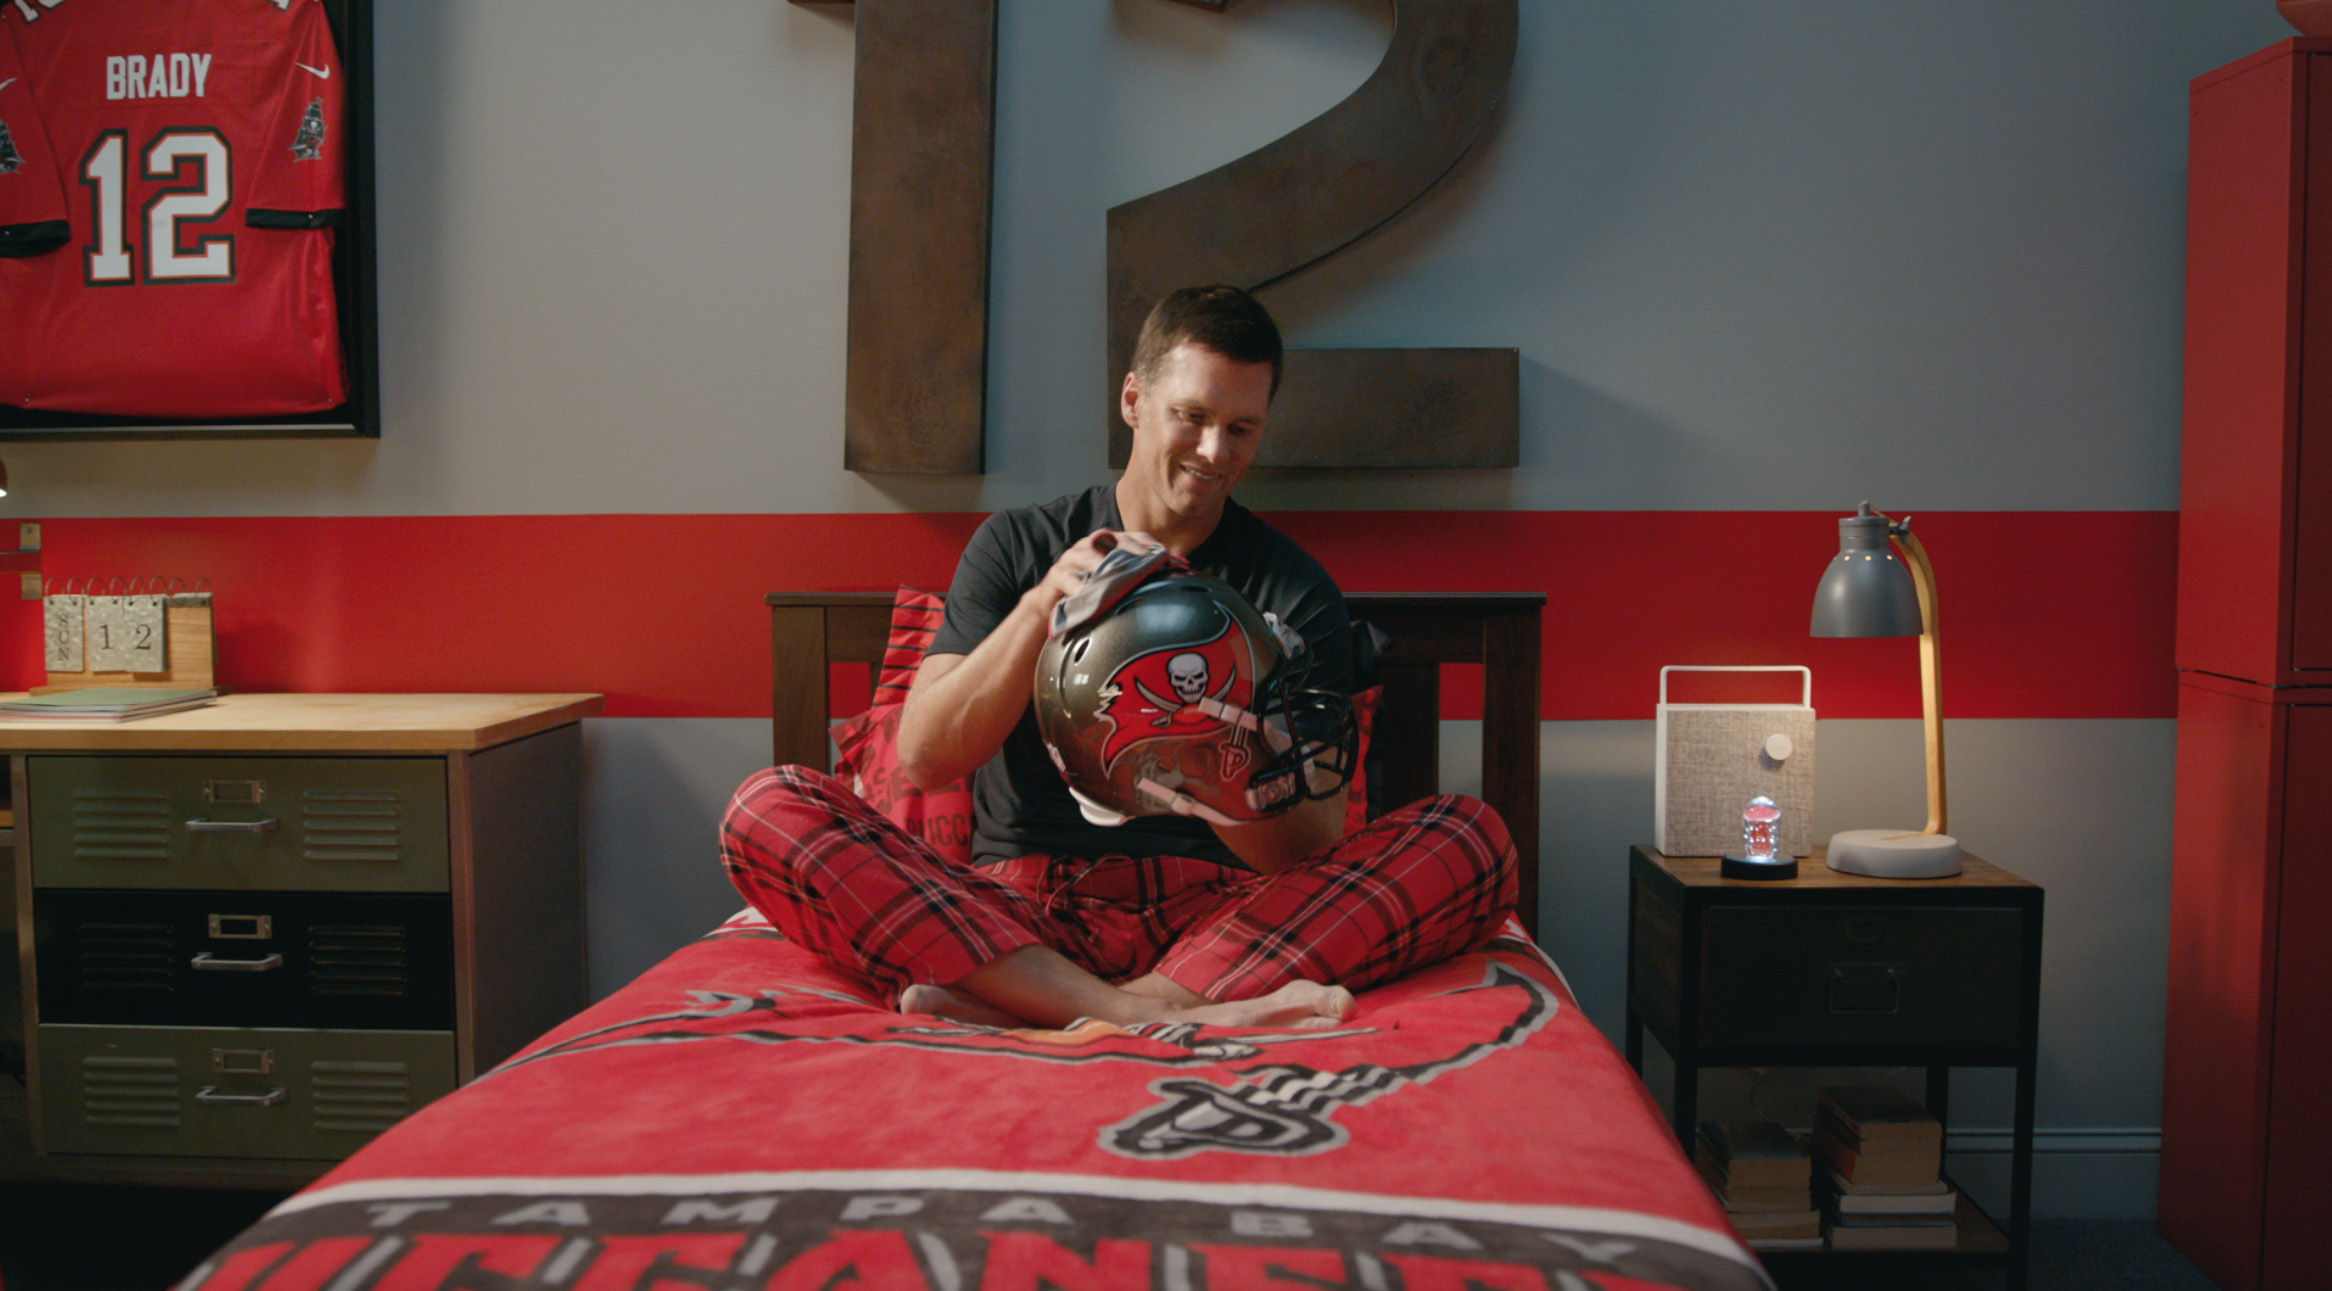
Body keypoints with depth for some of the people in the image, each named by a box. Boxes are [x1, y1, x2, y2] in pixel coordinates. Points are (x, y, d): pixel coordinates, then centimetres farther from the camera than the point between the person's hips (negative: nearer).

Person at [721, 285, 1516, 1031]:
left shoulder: (1295, 590, 8)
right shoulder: (1018, 546, 11)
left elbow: (1314, 855, -2)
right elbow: (923, 759, -1)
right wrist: (1041, 607, -15)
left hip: (1212, 909, 0)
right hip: (1019, 908, 1)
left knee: (1473, 836, -25)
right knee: (767, 811, -22)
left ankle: (1021, 1007, -35)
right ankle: (1151, 1016, -35)